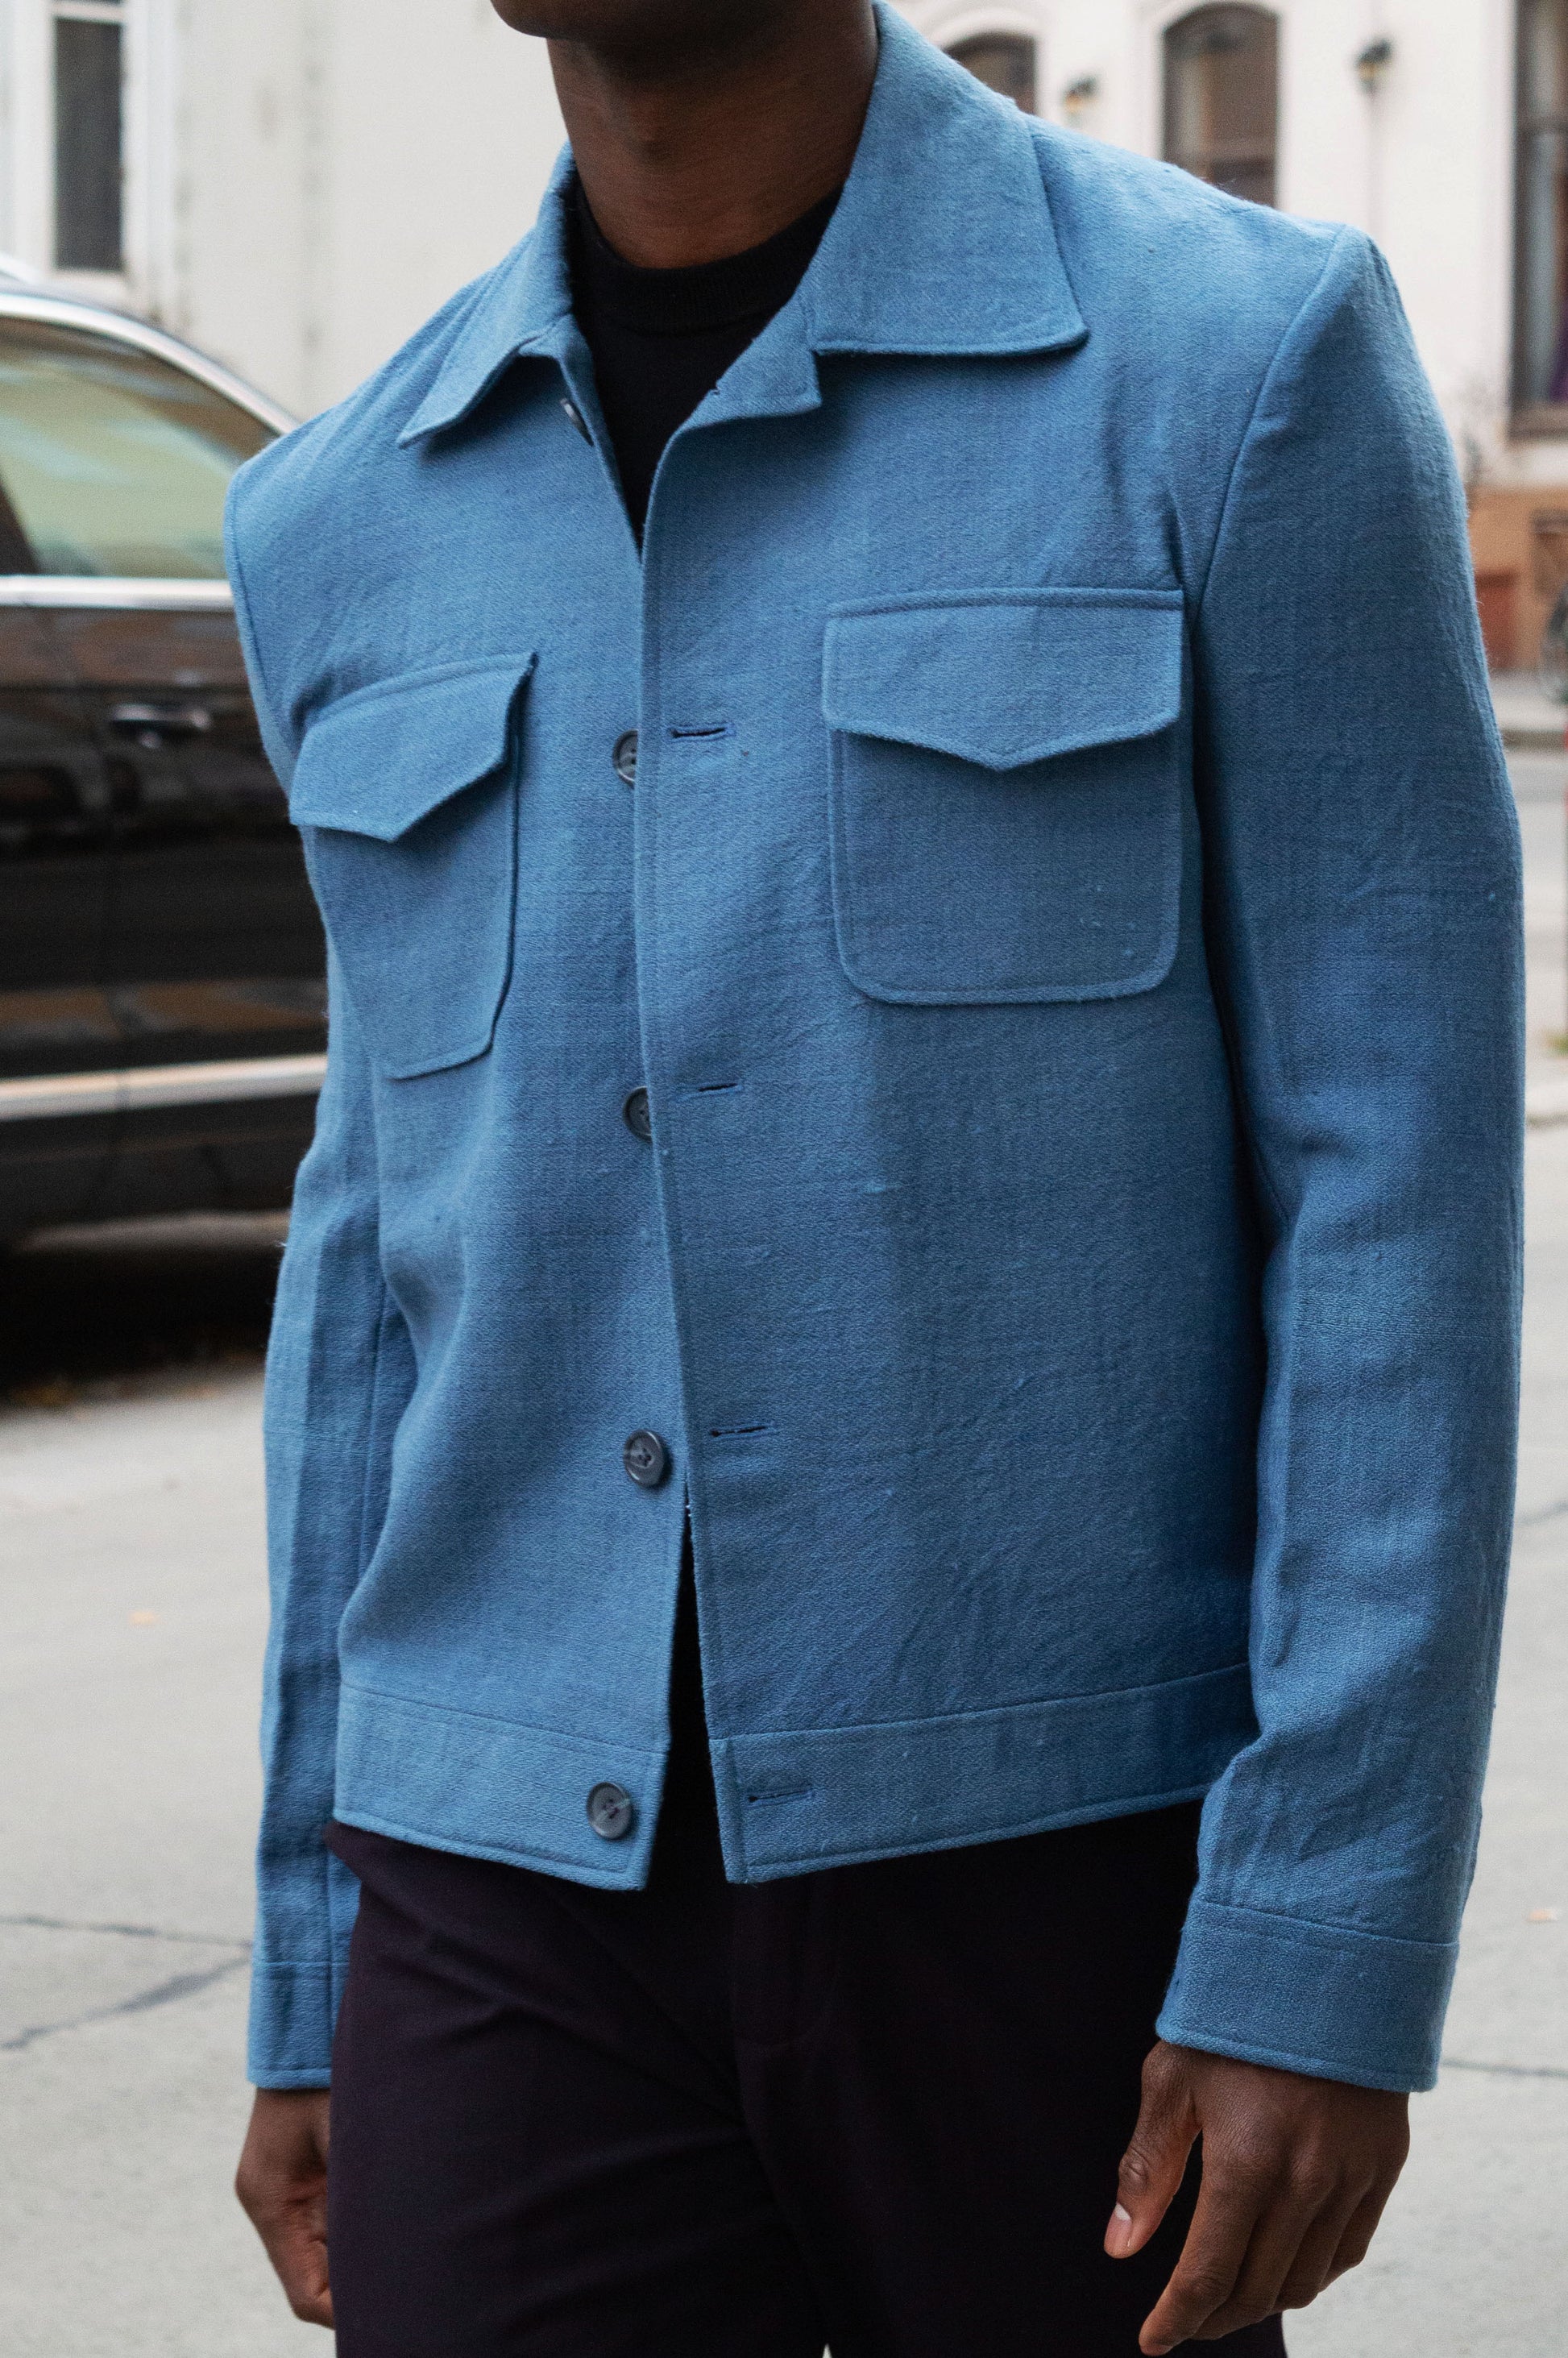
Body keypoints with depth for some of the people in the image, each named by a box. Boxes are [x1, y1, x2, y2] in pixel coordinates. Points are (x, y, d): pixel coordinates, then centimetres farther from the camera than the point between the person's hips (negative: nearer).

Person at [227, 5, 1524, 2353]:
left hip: (1066, 1860, -3)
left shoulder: (1249, 367, -8)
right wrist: (316, 1988, 12)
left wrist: (1330, 1959, -15)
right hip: (531, 1898, 3)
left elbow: (1400, 1191, -10)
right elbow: (397, 1249, 13)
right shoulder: (357, 523, 6)